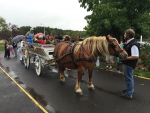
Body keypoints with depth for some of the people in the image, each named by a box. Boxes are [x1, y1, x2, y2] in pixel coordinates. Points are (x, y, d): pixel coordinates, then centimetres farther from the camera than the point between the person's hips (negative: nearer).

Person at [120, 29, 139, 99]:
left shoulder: (133, 44, -25)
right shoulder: (128, 42, 6)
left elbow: (136, 56, -29)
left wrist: (125, 58, -26)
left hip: (129, 64, -10)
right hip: (126, 63, 10)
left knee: (129, 78, 2)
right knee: (128, 77, 25)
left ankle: (129, 94, 17)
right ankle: (130, 89, 44)